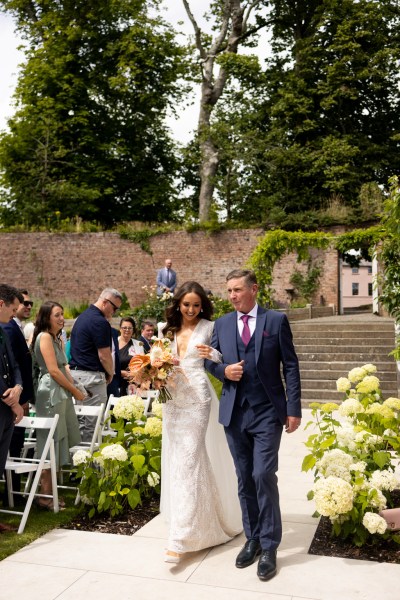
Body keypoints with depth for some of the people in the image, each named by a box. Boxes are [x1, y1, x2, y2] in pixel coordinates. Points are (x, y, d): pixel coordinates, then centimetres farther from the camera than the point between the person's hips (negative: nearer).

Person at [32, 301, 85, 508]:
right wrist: (75, 391, -9)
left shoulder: (57, 338, 18)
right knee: (51, 444, -5)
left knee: (57, 443, 12)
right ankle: (45, 496, 3)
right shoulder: (45, 337, -11)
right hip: (51, 392, -9)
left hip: (61, 393, 9)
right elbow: (53, 370, -17)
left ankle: (49, 491, 21)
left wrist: (75, 388, 4)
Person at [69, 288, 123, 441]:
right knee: (91, 425, -2)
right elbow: (104, 356, -16)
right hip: (92, 377, -10)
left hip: (75, 372, 10)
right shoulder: (100, 322, -15)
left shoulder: (83, 316, 15)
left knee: (81, 421, 15)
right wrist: (110, 374, 4)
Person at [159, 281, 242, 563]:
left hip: (196, 398, -5)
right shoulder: (167, 329, 12)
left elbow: (221, 360, -4)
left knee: (189, 461, -9)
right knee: (175, 460, 11)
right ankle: (193, 523, 31)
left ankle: (180, 539, -5)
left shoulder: (209, 328, -1)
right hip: (173, 398, 5)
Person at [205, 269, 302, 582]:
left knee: (263, 476, -8)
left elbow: (290, 366, -2)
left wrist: (294, 409, -6)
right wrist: (224, 370, -10)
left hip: (268, 412, -3)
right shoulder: (222, 323, 7)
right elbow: (209, 360, 13)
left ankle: (269, 547, 7)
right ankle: (253, 539, 27)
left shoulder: (277, 320, -2)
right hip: (234, 413, 4)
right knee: (245, 480, 12)